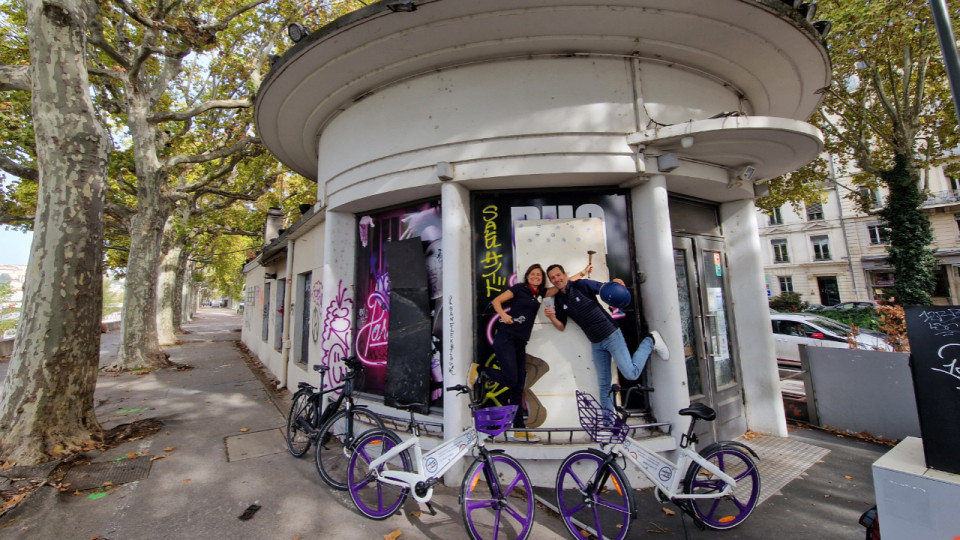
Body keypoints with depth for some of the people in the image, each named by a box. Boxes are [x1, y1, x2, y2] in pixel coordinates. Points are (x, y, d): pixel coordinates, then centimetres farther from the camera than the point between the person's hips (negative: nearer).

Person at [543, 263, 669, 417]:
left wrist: (617, 284, -30)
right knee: (604, 384, 11)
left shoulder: (582, 285, -13)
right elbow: (561, 327, 4)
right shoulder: (559, 300, 2)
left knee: (631, 374, -5)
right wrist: (552, 317, -17)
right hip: (596, 344, 5)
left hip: (611, 335, -5)